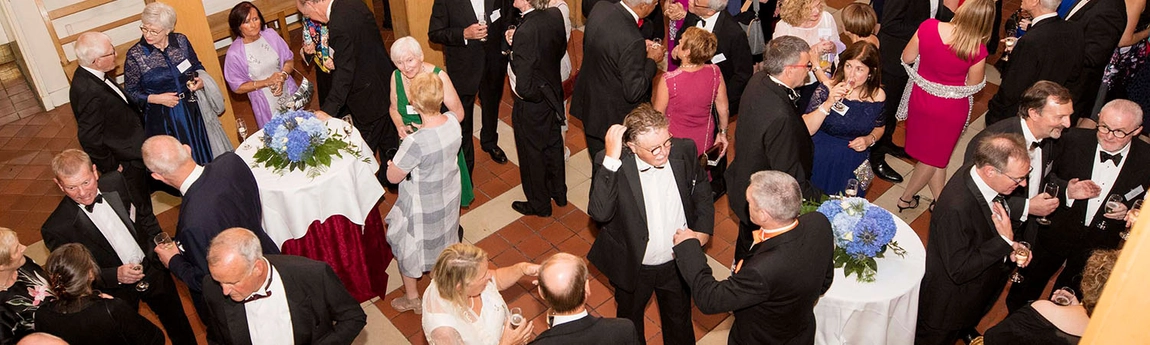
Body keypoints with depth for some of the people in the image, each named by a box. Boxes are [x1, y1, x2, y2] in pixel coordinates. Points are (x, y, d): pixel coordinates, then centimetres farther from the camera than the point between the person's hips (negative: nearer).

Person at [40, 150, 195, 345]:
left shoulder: (116, 183, -13)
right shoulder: (56, 229, -23)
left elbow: (144, 217, 4)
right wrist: (116, 275, -29)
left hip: (152, 269, 4)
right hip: (116, 290, -3)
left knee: (180, 328, 22)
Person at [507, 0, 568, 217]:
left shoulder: (525, 32, -34)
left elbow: (524, 87, -33)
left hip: (531, 103, -7)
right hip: (554, 93, 7)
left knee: (532, 154, 15)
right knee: (553, 144, 26)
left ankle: (539, 205, 34)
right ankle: (559, 193, 46)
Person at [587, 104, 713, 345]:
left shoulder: (684, 151, -17)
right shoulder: (612, 164, -27)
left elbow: (702, 191, 2)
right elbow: (599, 213, -41)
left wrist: (703, 231, -10)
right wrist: (611, 158, -45)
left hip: (678, 262, 2)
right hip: (633, 266, -2)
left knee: (680, 320, 27)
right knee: (630, 321, 27)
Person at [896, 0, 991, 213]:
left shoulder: (929, 27, -20)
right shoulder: (976, 50, -27)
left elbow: (907, 58, -5)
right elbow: (974, 85, -10)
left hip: (921, 97, 3)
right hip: (950, 108, -3)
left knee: (933, 154, 24)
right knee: (935, 155, 22)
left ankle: (939, 200, 36)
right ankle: (906, 199, 35)